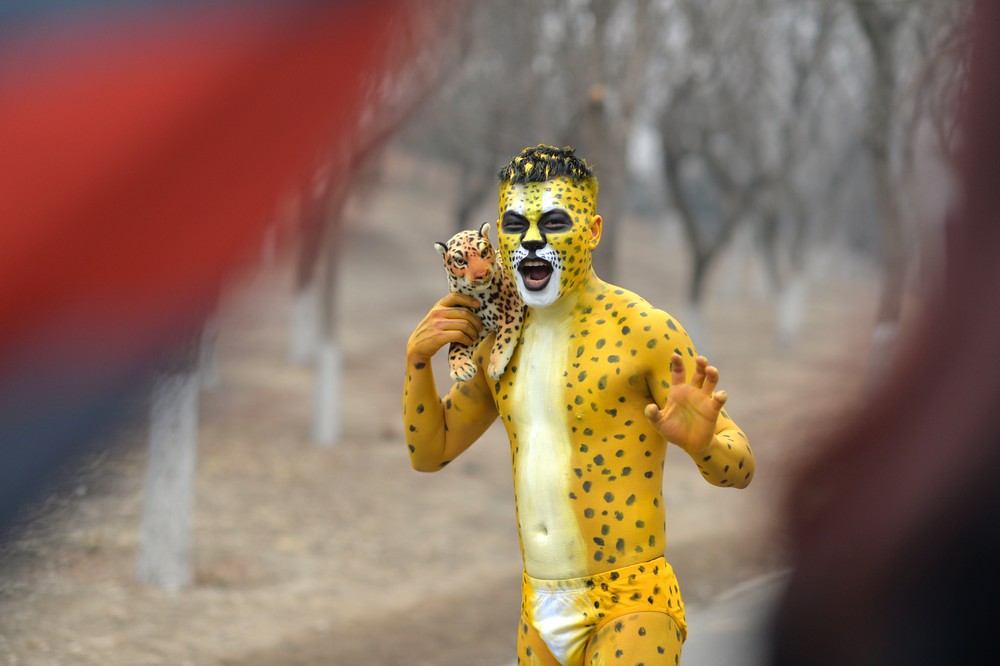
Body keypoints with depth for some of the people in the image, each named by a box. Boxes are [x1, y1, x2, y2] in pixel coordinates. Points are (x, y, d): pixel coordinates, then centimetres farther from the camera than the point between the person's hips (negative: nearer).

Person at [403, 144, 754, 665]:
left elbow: (740, 466, -11)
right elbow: (430, 452, 15)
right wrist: (417, 359, -1)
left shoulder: (643, 330, -11)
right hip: (540, 616, 6)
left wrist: (702, 443, -34)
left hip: (628, 607, -6)